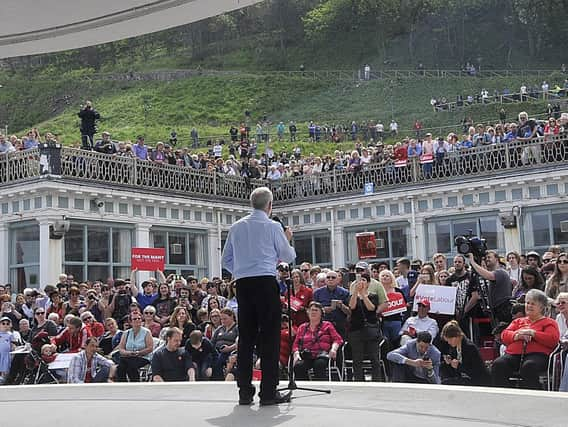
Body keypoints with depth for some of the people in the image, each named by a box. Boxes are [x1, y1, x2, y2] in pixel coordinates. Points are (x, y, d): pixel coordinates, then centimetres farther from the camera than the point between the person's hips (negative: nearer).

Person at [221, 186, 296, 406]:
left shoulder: (236, 227, 12)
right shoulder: (273, 226, 0)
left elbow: (226, 260, 16)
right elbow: (289, 257, 7)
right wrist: (288, 241, 25)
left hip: (242, 283, 5)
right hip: (266, 282, -5)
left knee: (246, 335, 7)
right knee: (269, 336, -2)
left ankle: (244, 391, 9)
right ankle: (268, 392, -2)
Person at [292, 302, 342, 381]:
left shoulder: (327, 325, 19)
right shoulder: (302, 327, 24)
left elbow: (337, 339, 10)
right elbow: (296, 344, 18)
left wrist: (333, 349, -11)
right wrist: (296, 354, -3)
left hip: (322, 355, -2)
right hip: (306, 356, 2)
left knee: (319, 364, -37)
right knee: (298, 366, -32)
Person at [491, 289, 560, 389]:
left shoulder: (549, 323, 19)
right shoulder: (518, 321, 32)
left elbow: (553, 340, 0)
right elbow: (504, 335, 17)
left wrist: (533, 333, -7)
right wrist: (517, 335, -4)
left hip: (537, 354, -4)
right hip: (514, 354, 4)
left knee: (528, 367, -40)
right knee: (498, 364, -28)